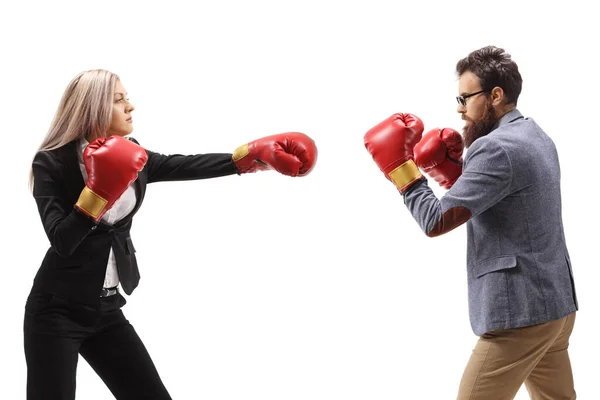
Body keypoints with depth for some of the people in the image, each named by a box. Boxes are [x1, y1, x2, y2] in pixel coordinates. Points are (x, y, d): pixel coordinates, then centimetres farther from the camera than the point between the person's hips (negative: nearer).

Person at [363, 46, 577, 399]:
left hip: (519, 313, -10)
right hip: (556, 303, 10)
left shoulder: (497, 148, -18)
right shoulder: (536, 138, 14)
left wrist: (400, 166, -10)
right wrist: (452, 171, 7)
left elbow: (436, 222, -20)